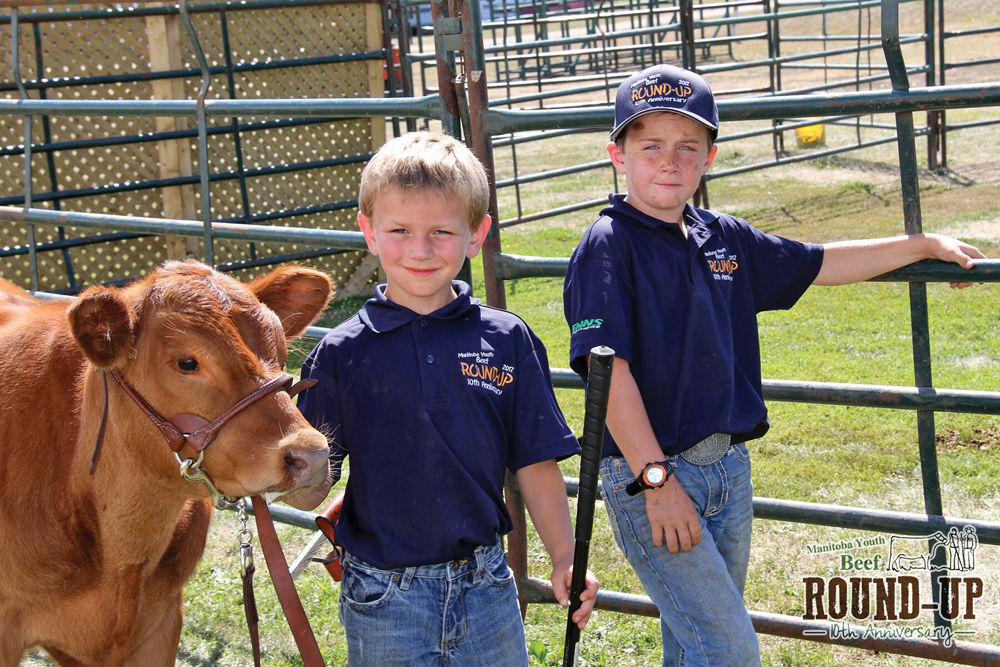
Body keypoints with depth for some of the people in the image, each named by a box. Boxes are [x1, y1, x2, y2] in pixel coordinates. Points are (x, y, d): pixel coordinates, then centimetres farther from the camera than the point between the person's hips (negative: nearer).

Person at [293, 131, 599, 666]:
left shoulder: (507, 341, -2)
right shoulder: (342, 353, -6)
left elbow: (535, 463, 4)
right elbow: (308, 491, -5)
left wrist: (565, 560, 0)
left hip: (484, 587, 2)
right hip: (383, 598, -1)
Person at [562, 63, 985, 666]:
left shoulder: (724, 239, 10)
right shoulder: (608, 247, -11)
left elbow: (820, 265, 22)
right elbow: (608, 370, -18)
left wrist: (924, 244, 22)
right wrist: (657, 480, -22)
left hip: (728, 466, 7)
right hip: (649, 471, -7)